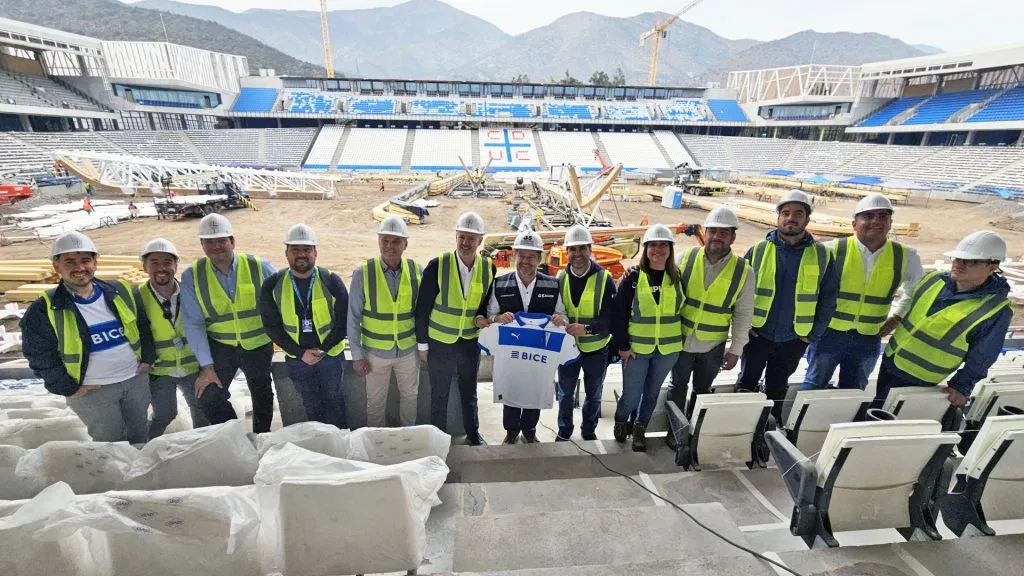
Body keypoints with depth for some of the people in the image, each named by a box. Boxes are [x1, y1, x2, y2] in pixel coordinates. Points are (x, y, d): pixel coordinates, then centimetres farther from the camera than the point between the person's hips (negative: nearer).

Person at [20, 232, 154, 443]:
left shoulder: (119, 292, -1)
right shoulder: (44, 310, -10)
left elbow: (143, 324, 11)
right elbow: (39, 355, -5)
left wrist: (147, 358, 3)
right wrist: (68, 388, -7)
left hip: (136, 378, 3)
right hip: (91, 391, -3)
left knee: (140, 437, 18)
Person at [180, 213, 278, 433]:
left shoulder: (259, 267, -14)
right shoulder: (192, 276, -11)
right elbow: (193, 324, -11)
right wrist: (206, 366, -14)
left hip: (258, 344, 0)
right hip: (219, 345, 0)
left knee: (262, 396, 17)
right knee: (209, 398, -16)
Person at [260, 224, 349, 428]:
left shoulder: (331, 281, -14)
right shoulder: (272, 285, -10)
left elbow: (344, 321, -9)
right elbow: (272, 325, -7)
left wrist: (322, 349, -16)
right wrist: (300, 353, -13)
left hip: (331, 355, -1)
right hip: (296, 358, 1)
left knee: (334, 400, 17)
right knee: (311, 405, 19)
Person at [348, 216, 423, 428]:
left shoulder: (416, 271, -10)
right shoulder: (363, 273, -15)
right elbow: (353, 318, -9)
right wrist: (357, 354, -8)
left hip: (409, 349, 2)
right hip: (376, 351, -2)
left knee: (410, 395, 21)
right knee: (375, 401, 17)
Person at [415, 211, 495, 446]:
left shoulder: (488, 268, -6)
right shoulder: (437, 266, -16)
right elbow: (422, 307, -10)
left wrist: (481, 317, -12)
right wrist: (422, 343, -6)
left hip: (471, 343, 3)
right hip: (440, 343, -3)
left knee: (469, 393, 20)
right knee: (439, 395, 13)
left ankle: (473, 434, 41)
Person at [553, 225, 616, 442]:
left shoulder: (604, 279, -16)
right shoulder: (561, 278, -6)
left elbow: (611, 318, -20)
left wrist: (586, 328, -35)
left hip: (596, 350, -1)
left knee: (593, 395, 21)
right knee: (565, 393, 19)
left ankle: (589, 430, 44)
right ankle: (564, 430, 42)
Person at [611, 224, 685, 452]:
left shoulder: (677, 277, -1)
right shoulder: (633, 277, -9)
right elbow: (618, 313, -7)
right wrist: (622, 345, -8)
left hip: (668, 350, 2)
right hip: (636, 349, -2)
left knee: (652, 392, 16)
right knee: (631, 397, 5)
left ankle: (640, 429, 39)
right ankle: (620, 421, 38)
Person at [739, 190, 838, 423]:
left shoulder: (822, 255, -3)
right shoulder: (759, 250, -5)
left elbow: (828, 299, 3)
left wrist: (813, 334, -2)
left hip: (793, 339, 1)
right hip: (757, 334, -1)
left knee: (777, 390, 17)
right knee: (746, 385, 10)